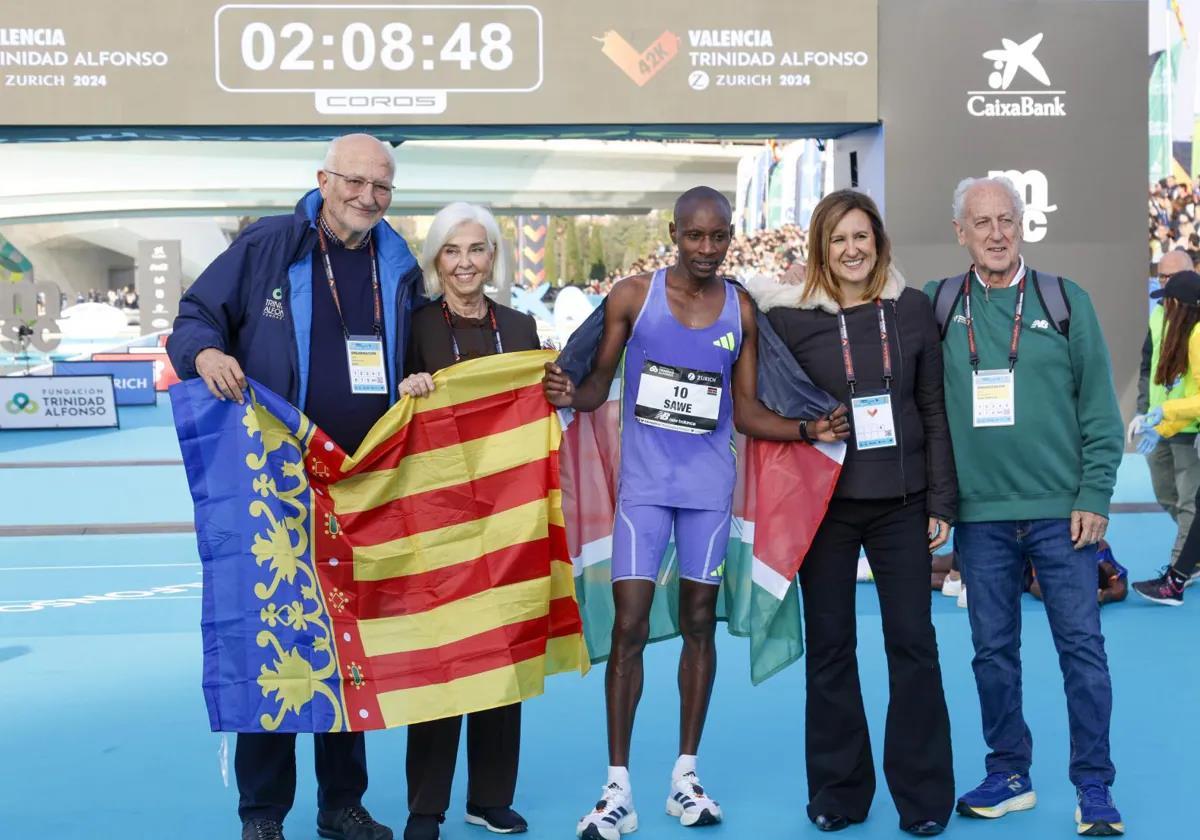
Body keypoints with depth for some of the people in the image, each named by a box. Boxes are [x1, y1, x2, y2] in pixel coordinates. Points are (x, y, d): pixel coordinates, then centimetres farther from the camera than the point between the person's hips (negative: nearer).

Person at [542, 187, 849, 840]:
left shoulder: (742, 310, 3)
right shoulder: (633, 295, -3)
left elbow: (745, 411, 6)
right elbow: (598, 387, 1)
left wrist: (809, 429, -8)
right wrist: (569, 395, -21)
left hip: (710, 487, 2)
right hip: (644, 484, -2)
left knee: (699, 624, 9)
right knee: (629, 627, -6)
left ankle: (686, 776, 20)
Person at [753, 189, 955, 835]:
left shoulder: (912, 309, 3)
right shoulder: (790, 318, -1)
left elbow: (935, 411, 4)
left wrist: (942, 502, 0)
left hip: (902, 502, 1)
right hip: (825, 503, 0)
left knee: (912, 642, 3)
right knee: (829, 647, 7)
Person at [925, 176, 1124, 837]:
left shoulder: (1066, 301, 2)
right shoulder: (936, 305, 4)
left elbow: (1099, 409, 2)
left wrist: (1094, 496, -4)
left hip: (1061, 510, -1)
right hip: (979, 514, 1)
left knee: (1082, 646, 0)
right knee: (993, 650, 9)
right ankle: (1009, 775, 23)